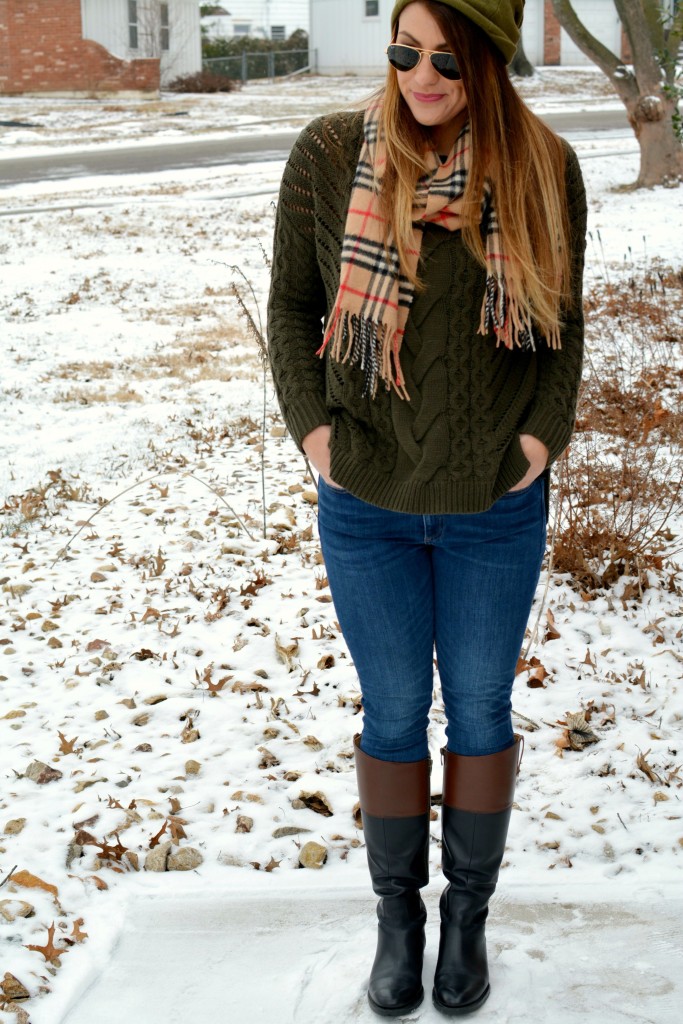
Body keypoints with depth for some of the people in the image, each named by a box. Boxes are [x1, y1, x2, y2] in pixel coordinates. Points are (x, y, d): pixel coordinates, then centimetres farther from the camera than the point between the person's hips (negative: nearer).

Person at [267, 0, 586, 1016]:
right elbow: (292, 303, 2)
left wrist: (539, 438, -7)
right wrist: (314, 428, -8)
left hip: (496, 511, 0)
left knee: (481, 710, 13)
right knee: (393, 711, 12)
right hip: (365, 508, 0)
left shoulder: (543, 169, -4)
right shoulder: (331, 153, -6)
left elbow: (562, 323, 4)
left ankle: (469, 912, 33)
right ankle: (397, 912, 31)